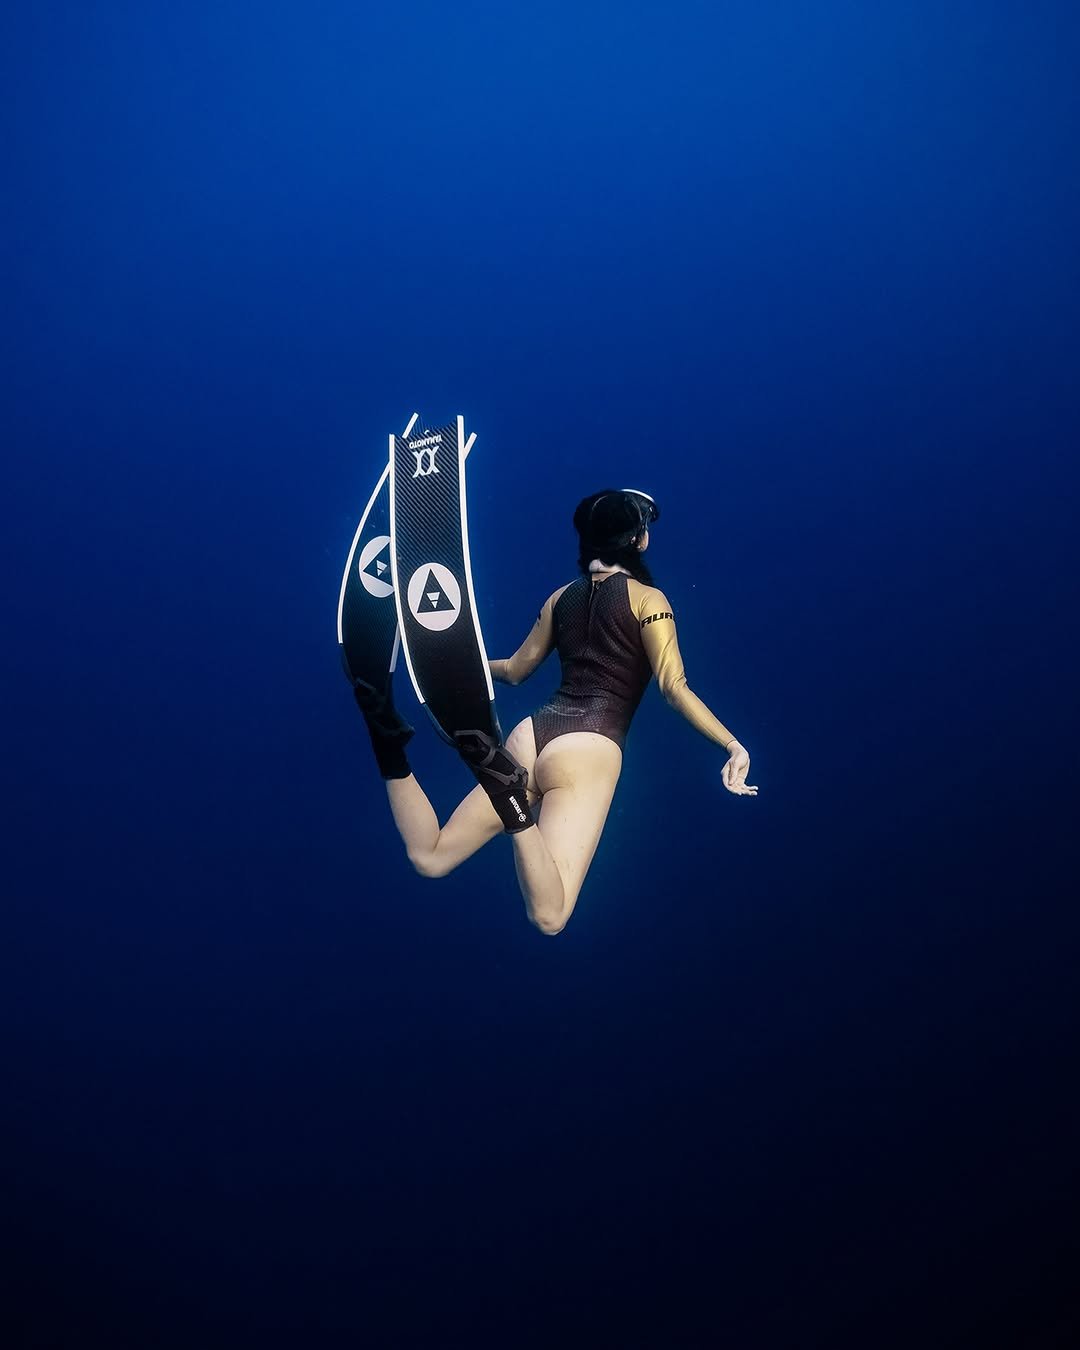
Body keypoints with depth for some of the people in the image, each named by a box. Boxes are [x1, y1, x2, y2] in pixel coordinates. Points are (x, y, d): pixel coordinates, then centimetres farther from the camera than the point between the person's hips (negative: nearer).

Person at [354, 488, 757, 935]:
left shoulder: (562, 596, 19)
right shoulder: (647, 598, 3)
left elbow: (514, 670, 27)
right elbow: (675, 688, -7)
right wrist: (734, 745, -9)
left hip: (531, 735, 5)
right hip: (589, 750, -5)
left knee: (429, 858, 9)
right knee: (549, 916, -14)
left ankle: (391, 748, -13)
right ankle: (511, 798, -37)